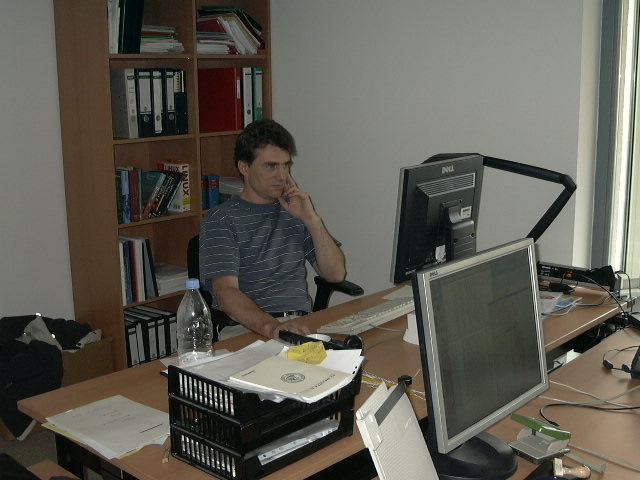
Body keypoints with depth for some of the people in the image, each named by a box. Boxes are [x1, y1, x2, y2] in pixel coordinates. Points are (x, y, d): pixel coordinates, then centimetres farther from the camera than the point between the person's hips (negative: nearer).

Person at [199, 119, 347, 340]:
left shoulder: (296, 210, 18)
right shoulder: (220, 220, 1)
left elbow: (336, 274, 11)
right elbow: (226, 293, -13)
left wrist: (312, 220, -1)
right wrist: (271, 326, -31)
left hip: (300, 324, 5)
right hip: (245, 329, -4)